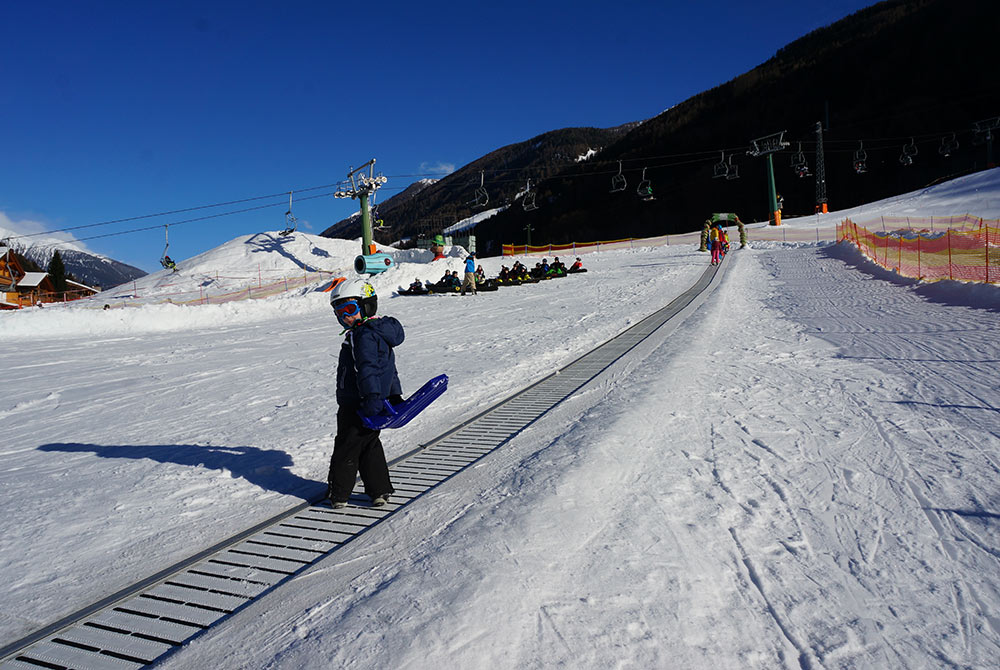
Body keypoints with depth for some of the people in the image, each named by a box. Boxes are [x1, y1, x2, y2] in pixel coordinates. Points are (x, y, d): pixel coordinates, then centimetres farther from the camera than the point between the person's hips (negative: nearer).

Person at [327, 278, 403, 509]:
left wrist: (372, 397, -32)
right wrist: (395, 394, 26)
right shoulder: (381, 332, 14)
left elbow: (368, 369, -27)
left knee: (346, 447, 4)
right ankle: (380, 490, 19)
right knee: (370, 446, 16)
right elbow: (390, 368, 21)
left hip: (356, 407, -10)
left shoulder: (364, 335, -18)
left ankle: (339, 493, 16)